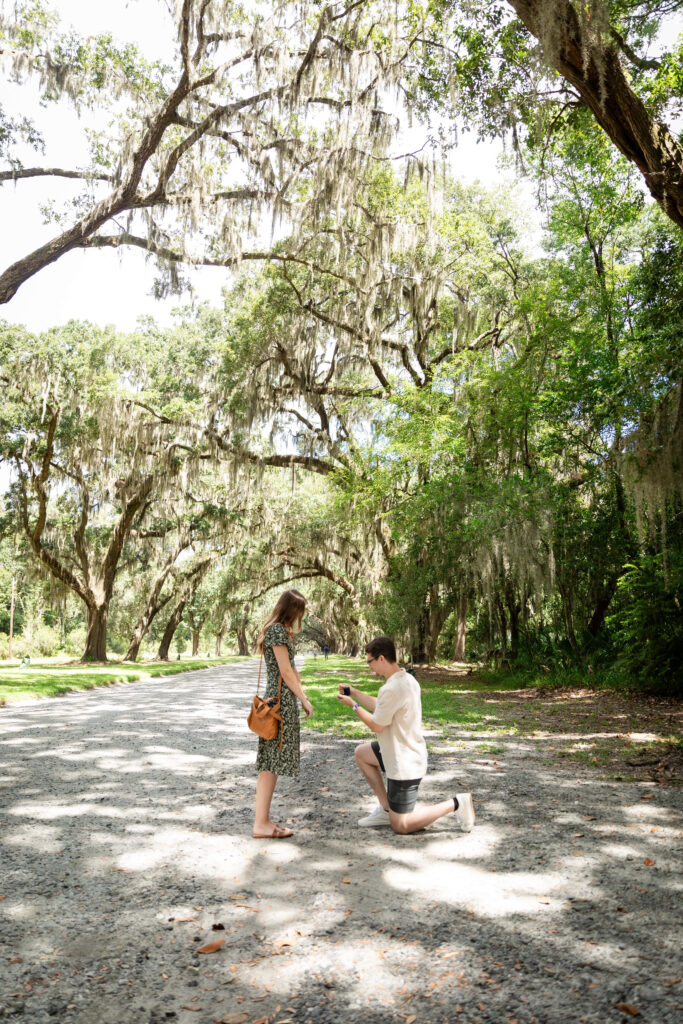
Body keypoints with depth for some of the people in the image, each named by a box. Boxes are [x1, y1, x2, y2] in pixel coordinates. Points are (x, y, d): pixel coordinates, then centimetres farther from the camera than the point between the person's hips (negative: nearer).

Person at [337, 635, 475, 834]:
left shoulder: (391, 689, -29)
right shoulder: (407, 679, 2)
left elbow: (376, 725, -17)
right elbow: (381, 708, 13)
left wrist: (353, 705, -4)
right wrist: (355, 693, 11)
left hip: (404, 765, -10)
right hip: (410, 753, 10)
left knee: (400, 826, 2)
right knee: (361, 753, 22)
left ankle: (456, 804, 2)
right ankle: (386, 808, 21)